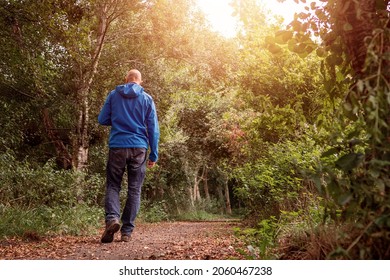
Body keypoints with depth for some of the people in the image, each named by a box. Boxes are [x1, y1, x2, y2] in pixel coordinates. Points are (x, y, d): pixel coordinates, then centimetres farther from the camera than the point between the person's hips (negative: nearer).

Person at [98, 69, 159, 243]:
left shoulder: (113, 95, 6)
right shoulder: (147, 99, 6)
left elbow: (102, 120, 8)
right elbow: (153, 129, 3)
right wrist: (154, 155, 7)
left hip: (117, 146, 0)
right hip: (139, 148, 0)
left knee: (113, 185, 9)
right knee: (134, 190, 6)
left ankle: (112, 218, -16)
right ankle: (127, 231, 5)